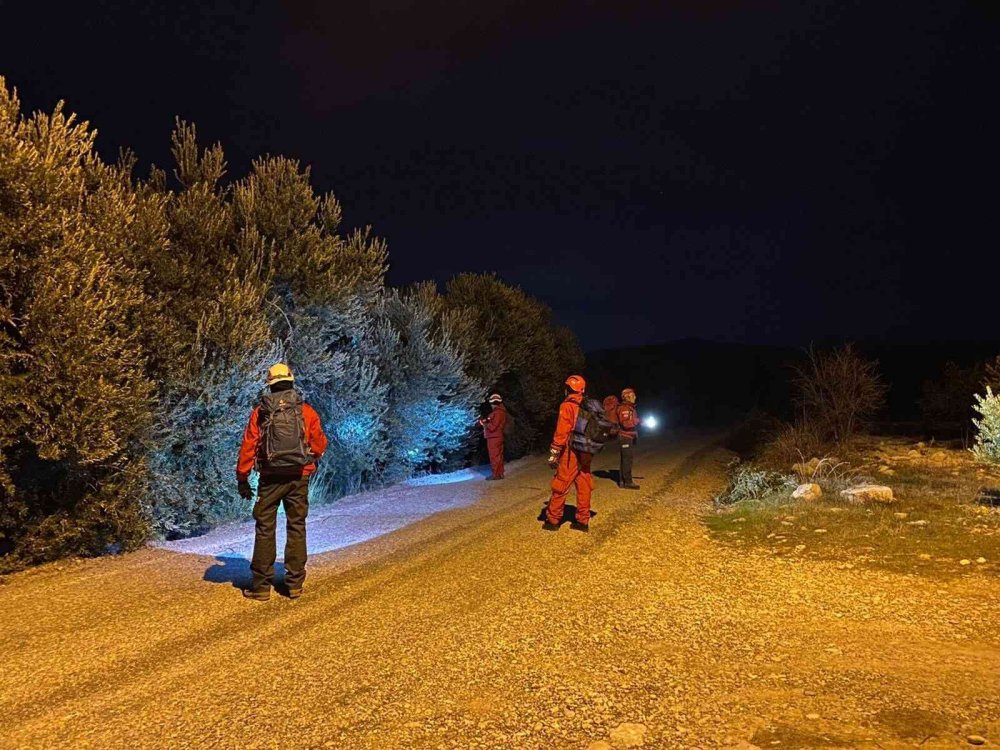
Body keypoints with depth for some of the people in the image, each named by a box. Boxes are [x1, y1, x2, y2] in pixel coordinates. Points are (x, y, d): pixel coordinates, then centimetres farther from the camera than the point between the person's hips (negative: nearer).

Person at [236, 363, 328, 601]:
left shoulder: (260, 412, -1)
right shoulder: (307, 411, 0)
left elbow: (248, 447, -1)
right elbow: (320, 445, 5)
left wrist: (242, 479, 6)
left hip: (270, 478, 0)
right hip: (299, 477, 1)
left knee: (265, 529, 7)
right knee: (296, 527, 10)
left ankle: (261, 586, 10)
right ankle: (295, 584, 13)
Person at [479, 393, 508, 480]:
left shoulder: (497, 413, -19)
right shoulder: (502, 412, 13)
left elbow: (492, 427, -22)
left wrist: (484, 423, -7)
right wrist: (486, 422, 5)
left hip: (494, 438, -10)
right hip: (498, 437, 10)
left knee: (494, 456, -5)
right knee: (499, 456, 13)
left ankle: (496, 474, -2)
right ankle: (500, 473, 18)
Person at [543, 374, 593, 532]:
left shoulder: (567, 406, -10)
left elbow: (561, 432, -15)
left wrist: (553, 454, -10)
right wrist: (590, 446, 17)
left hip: (571, 453, -6)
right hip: (586, 453, 6)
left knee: (560, 486, 1)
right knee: (584, 486, 10)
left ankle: (552, 520, 7)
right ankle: (582, 521, 14)